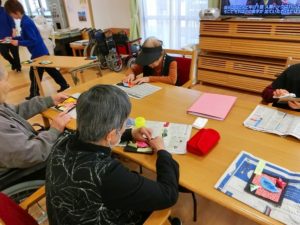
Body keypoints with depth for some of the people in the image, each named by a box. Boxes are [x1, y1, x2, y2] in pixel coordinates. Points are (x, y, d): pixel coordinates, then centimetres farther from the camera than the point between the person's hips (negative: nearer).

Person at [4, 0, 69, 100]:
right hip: (42, 51, 9)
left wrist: (18, 43, -20)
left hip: (38, 53, -9)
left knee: (34, 74, 4)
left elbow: (33, 41, -23)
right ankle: (64, 85, 24)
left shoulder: (25, 23, -22)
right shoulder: (25, 20, 8)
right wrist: (13, 38, 14)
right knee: (51, 70, 16)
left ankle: (34, 95, 17)